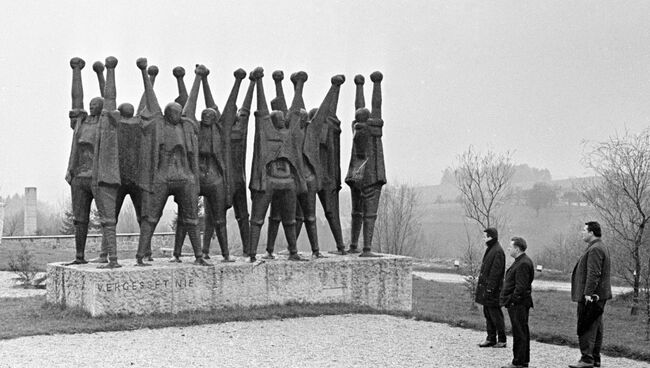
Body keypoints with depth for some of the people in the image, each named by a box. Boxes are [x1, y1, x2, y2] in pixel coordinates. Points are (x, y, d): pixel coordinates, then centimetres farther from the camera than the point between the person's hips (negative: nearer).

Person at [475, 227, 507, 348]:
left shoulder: (498, 252, -17)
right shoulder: (490, 250, 14)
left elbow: (495, 272, -20)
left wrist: (489, 289, -22)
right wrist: (482, 287, 18)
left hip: (493, 289, -10)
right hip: (486, 287, 10)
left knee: (495, 315, -2)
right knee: (488, 314, 13)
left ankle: (502, 340, 7)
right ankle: (491, 339, 20)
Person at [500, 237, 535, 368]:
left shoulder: (523, 264, -18)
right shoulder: (520, 261, 15)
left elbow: (521, 287, -23)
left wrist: (512, 301, -18)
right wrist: (508, 300, 17)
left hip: (518, 304, -11)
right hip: (518, 304, 11)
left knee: (519, 334, -4)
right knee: (522, 332, 15)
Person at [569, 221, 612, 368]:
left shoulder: (595, 249, -17)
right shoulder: (601, 247, 17)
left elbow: (594, 274, -24)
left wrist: (588, 293, -25)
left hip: (591, 296, -11)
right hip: (598, 295, 11)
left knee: (586, 328, -8)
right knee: (596, 327, 13)